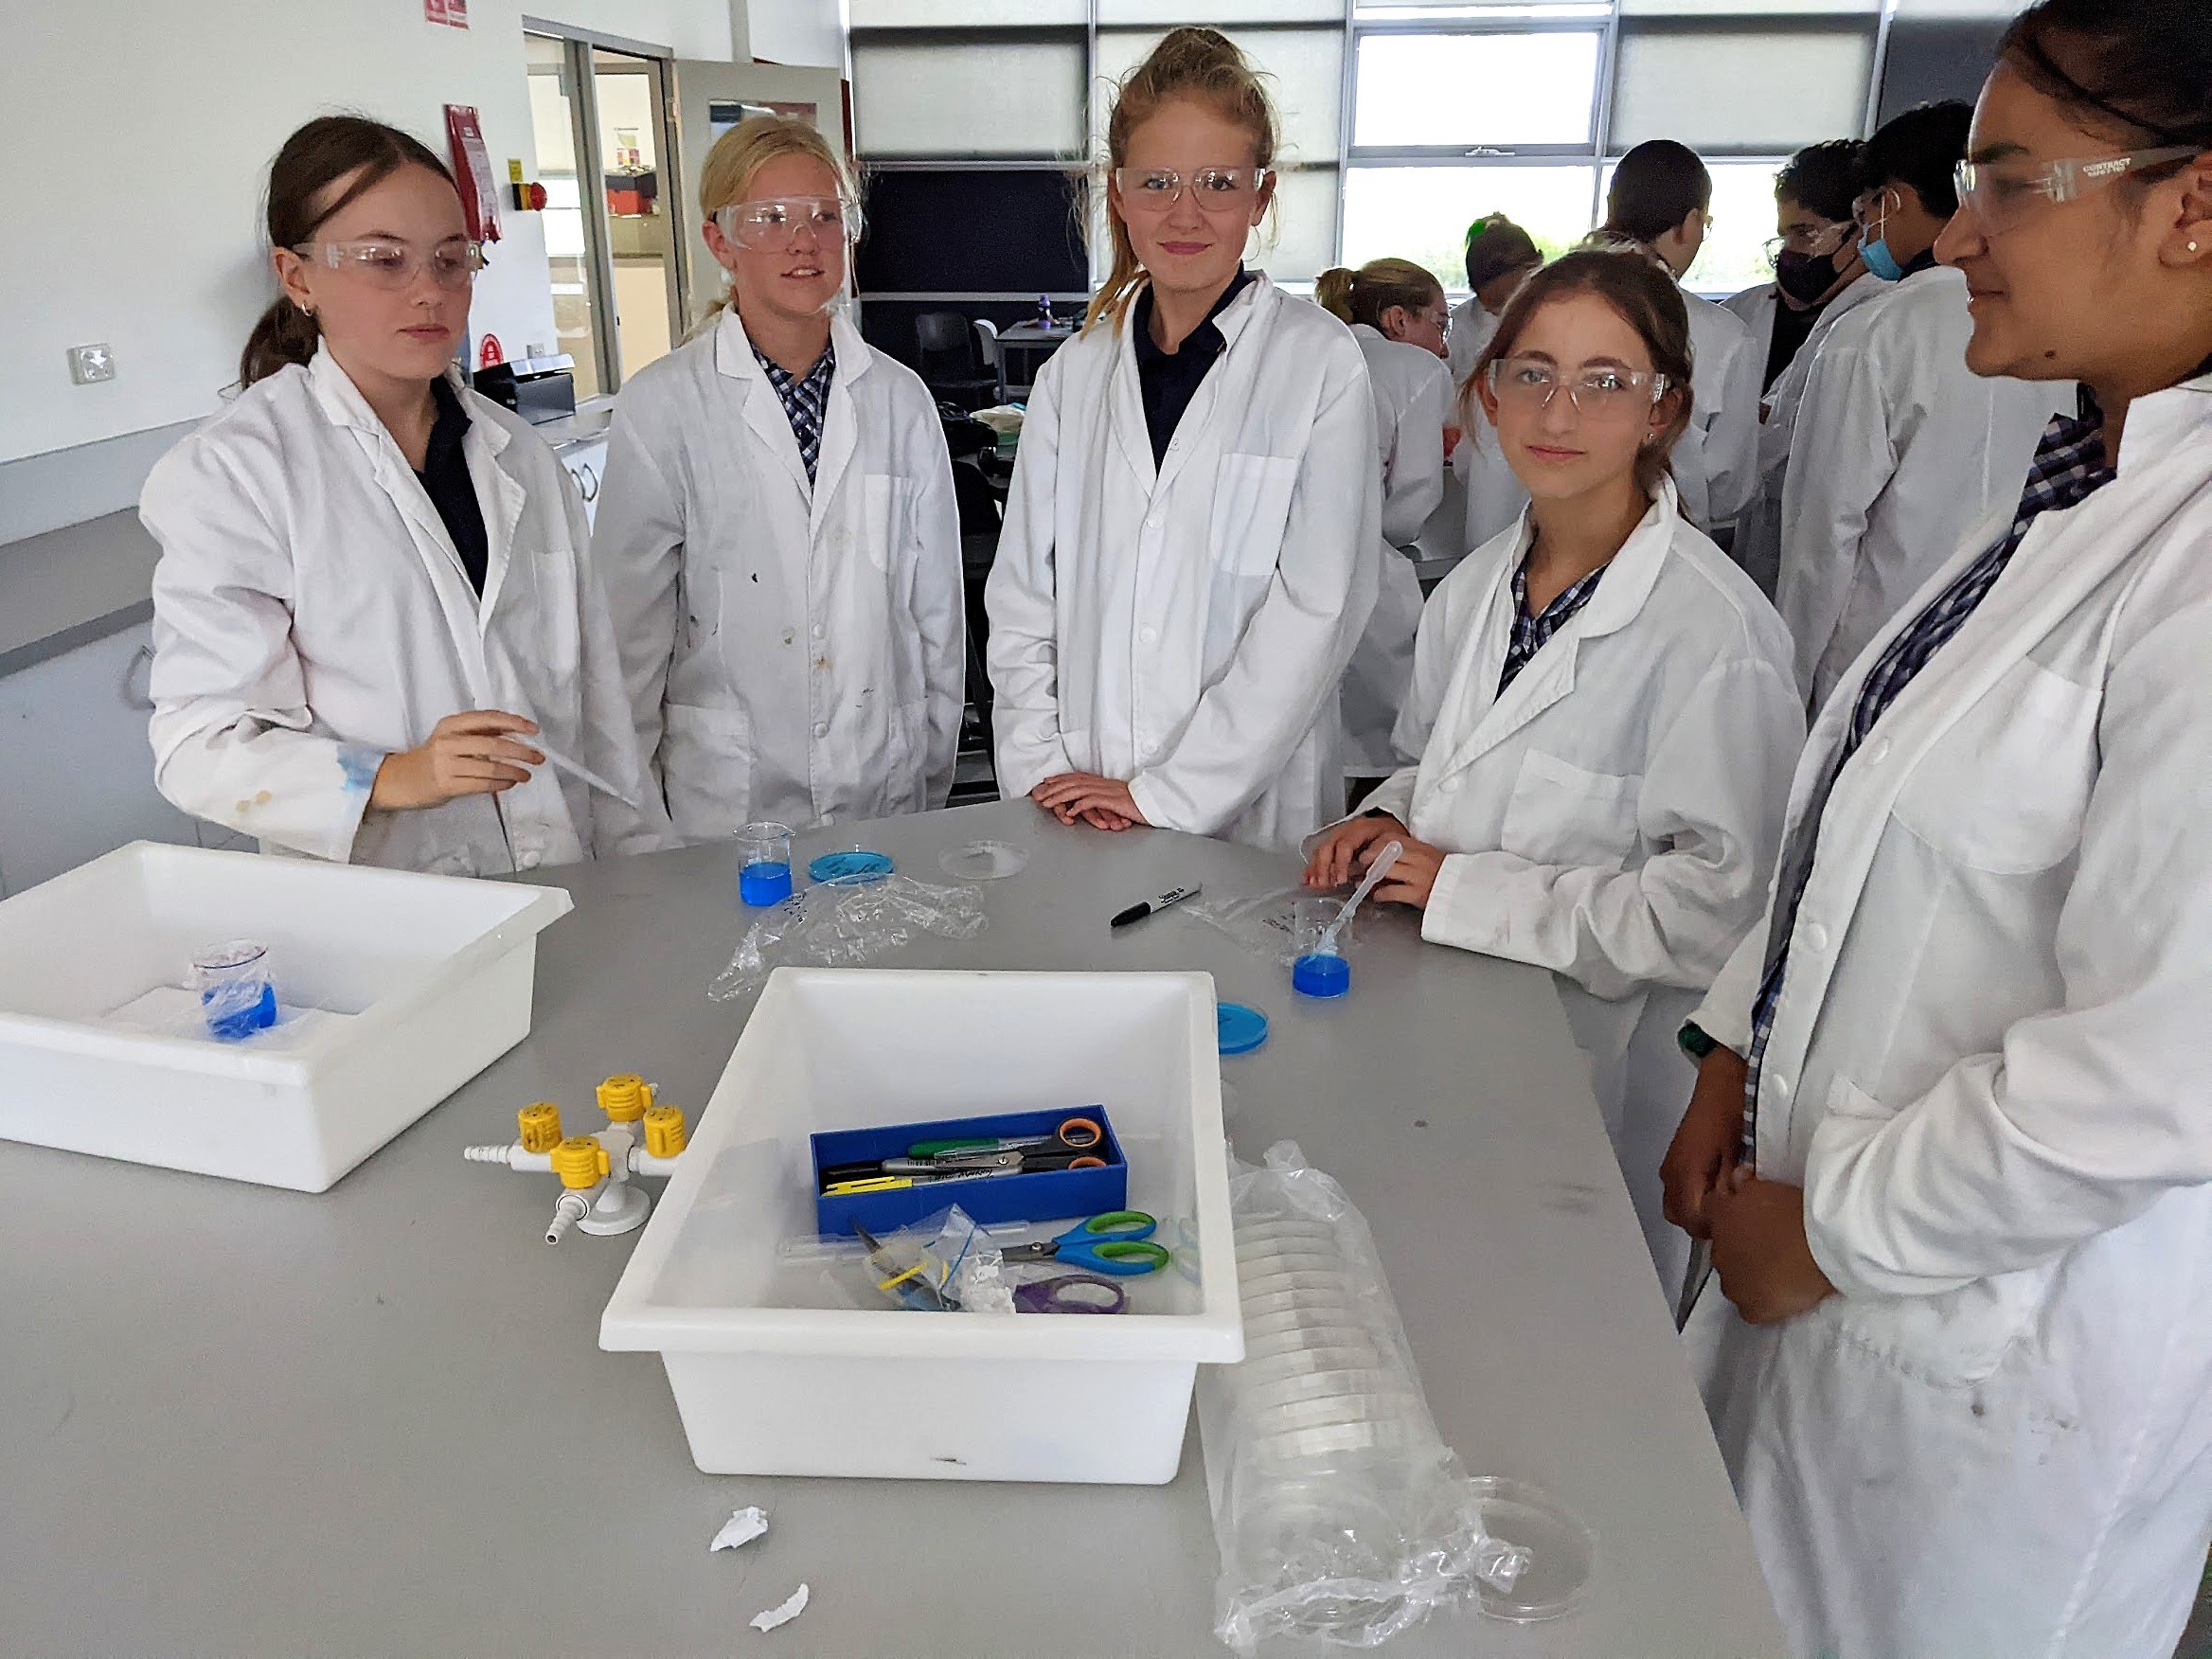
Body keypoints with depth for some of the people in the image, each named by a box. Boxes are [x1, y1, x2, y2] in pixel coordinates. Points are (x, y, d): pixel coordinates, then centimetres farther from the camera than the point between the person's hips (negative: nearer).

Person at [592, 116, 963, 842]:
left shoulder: (900, 400, 3)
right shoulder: (659, 407, -5)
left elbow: (937, 606, 8)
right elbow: (630, 622, -2)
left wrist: (936, 778, 10)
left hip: (886, 789, 3)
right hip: (727, 803, -2)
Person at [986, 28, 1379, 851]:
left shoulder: (1321, 364, -5)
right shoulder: (1074, 374, 7)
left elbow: (1317, 607, -11)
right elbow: (1020, 595, 7)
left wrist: (1168, 793, -13)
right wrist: (1041, 768, -5)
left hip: (1250, 815, -3)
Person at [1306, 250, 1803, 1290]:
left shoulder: (1713, 630, -20)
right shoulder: (1473, 589, 4)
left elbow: (1723, 899, -25)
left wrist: (1463, 887, -22)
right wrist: (1388, 822, -3)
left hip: (1599, 1076, -6)